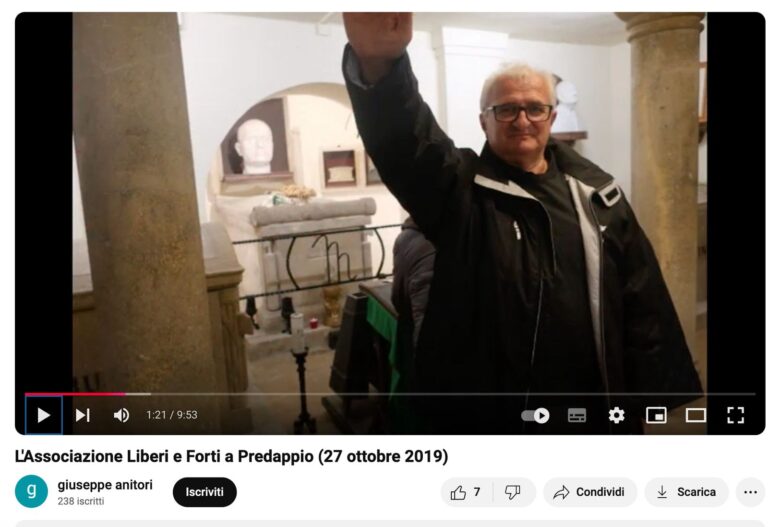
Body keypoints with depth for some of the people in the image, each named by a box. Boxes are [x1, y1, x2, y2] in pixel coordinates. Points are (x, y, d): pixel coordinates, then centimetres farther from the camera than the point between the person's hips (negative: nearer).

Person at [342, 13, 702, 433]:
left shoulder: (596, 191, 4)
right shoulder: (461, 188, -7)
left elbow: (641, 292, 5)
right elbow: (405, 137, -28)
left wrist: (649, 389, 3)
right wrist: (378, 63, -48)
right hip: (487, 408, -3)